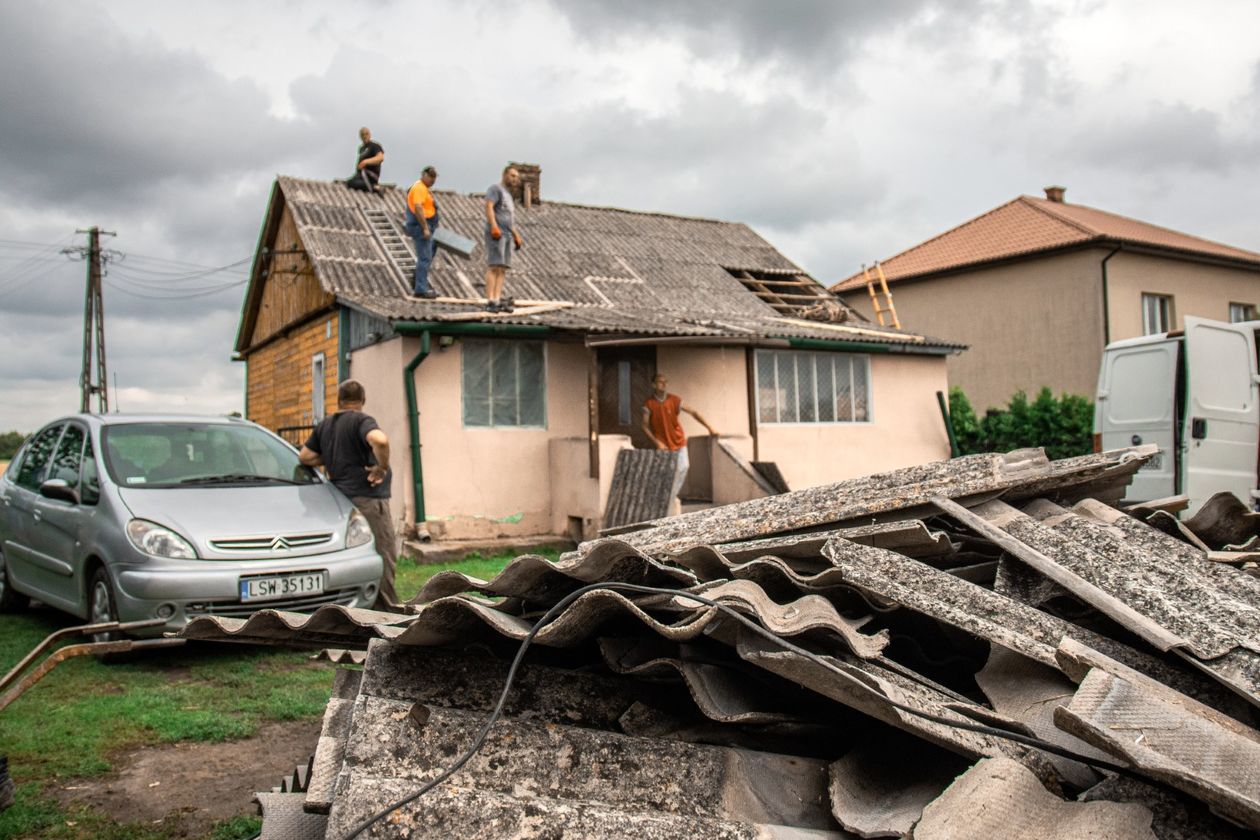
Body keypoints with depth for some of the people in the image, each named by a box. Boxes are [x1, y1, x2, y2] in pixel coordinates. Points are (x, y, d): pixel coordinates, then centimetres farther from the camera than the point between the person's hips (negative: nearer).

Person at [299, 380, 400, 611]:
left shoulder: (325, 424, 14)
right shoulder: (361, 420, -10)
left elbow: (305, 456, 18)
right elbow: (380, 440, -32)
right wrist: (382, 467, -18)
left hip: (342, 495, 8)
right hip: (367, 497, -8)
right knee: (384, 553, -3)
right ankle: (388, 607, -3)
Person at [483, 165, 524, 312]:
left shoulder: (508, 195, 29)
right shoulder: (495, 188, 1)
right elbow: (489, 207, -14)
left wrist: (516, 236, 28)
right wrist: (494, 226, -25)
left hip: (506, 234, 9)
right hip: (496, 234, -9)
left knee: (502, 269, -1)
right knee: (494, 266, -17)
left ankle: (497, 301, -7)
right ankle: (490, 301, -23)